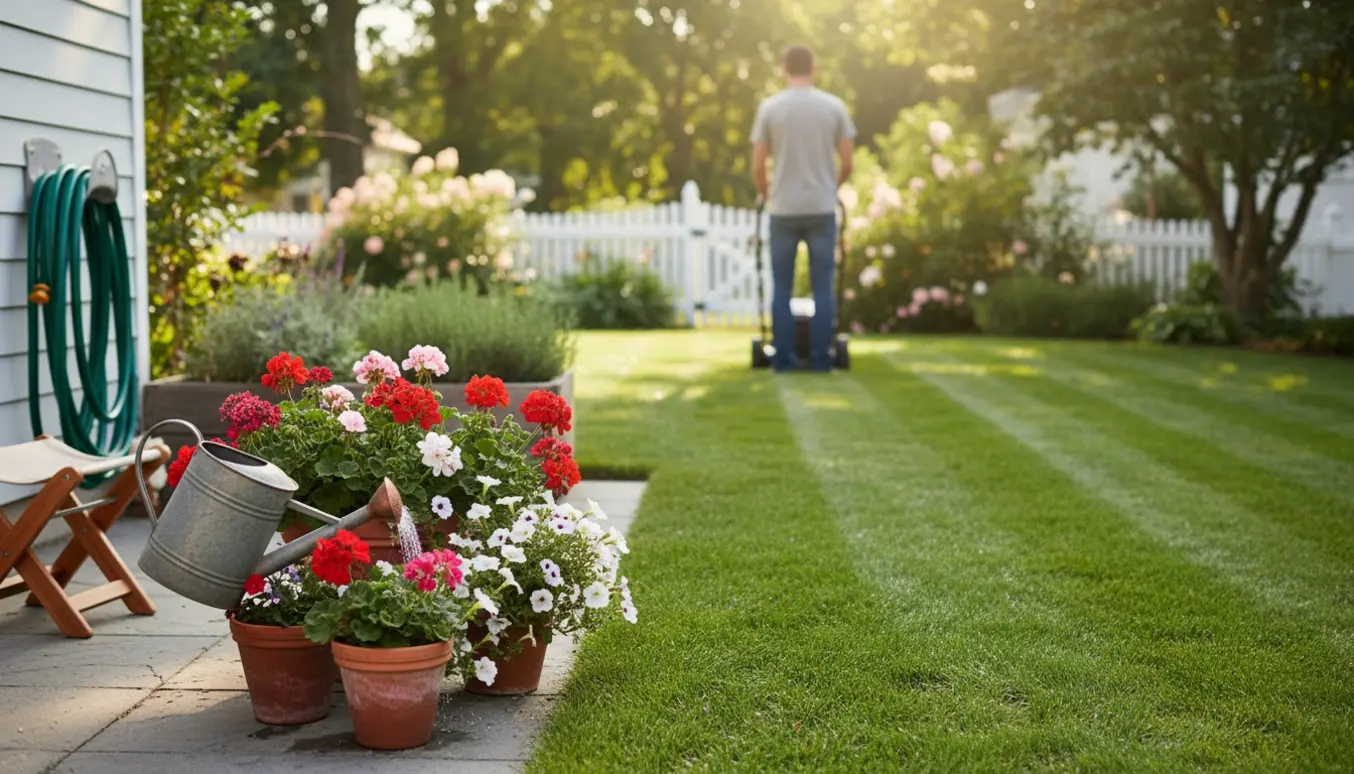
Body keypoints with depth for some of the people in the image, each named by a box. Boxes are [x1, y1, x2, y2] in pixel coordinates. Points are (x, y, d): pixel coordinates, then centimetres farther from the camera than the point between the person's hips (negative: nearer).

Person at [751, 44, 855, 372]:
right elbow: (847, 163, 2)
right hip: (822, 209, 1)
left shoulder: (769, 108, -2)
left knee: (782, 288, 6)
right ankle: (821, 358, 5)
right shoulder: (834, 106, 1)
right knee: (822, 287, 5)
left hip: (783, 210, -1)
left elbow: (758, 167, -1)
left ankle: (783, 358, 6)